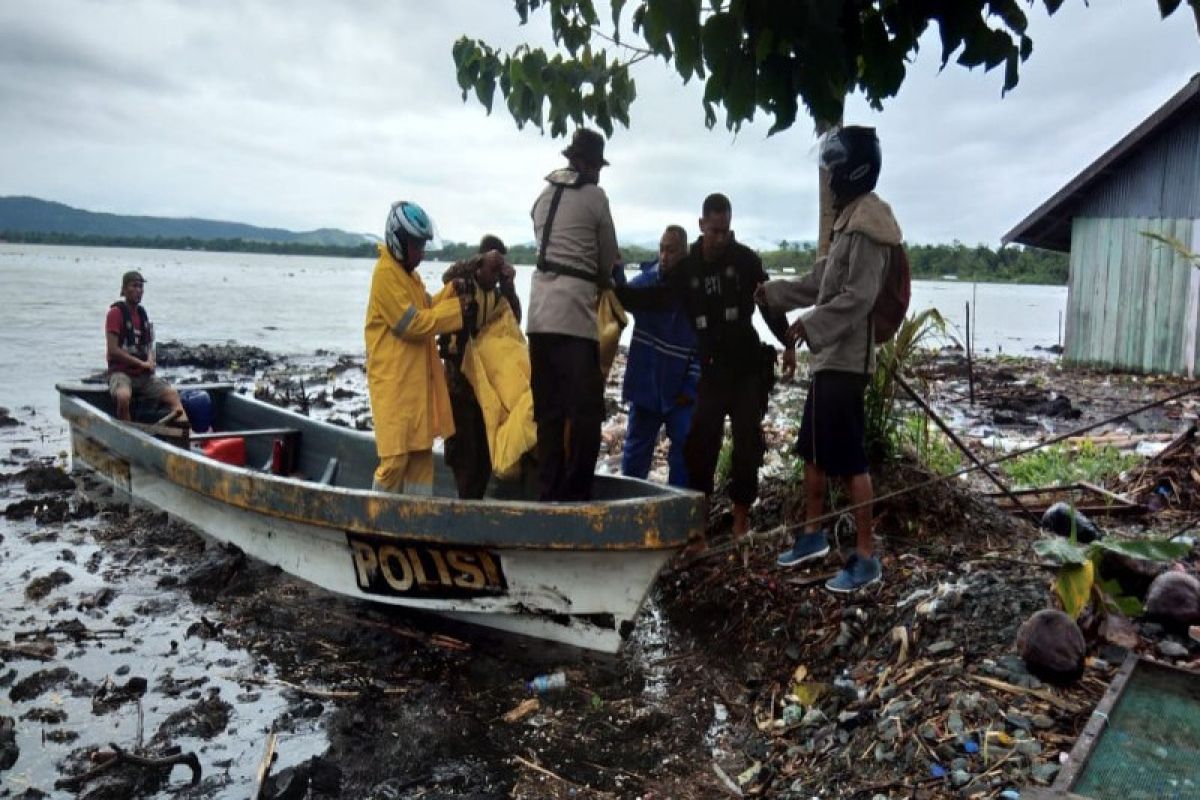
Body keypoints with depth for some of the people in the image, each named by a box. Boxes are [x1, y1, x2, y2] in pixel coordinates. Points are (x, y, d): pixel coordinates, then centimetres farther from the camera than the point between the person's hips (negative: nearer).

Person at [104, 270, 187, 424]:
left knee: (172, 393, -15)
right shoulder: (116, 313, -5)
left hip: (144, 375, 6)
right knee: (123, 396, -36)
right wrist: (141, 363, -13)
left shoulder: (143, 314, 15)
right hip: (121, 372, -6)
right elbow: (112, 350, -12)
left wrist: (150, 361, -1)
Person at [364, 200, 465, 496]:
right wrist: (458, 307, -15)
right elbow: (413, 323, -18)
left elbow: (427, 308, 15)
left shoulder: (408, 273, 16)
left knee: (421, 451, 11)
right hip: (394, 382, -9)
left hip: (418, 379, 9)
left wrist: (452, 290, 0)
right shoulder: (386, 273, -14)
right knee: (396, 457, -7)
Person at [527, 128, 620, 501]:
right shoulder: (595, 196, 2)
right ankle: (575, 493, -4)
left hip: (540, 310, 7)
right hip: (574, 311, -7)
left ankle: (549, 491, 12)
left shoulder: (543, 196, 20)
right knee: (586, 407, -4)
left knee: (548, 409, 9)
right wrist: (603, 283, 29)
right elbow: (609, 261, 9)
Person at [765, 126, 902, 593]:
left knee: (850, 461, -5)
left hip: (847, 360, -10)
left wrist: (811, 325, -29)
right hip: (830, 357, 10)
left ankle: (866, 557, 5)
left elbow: (858, 297, -23)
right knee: (813, 451, 18)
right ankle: (813, 535, 31)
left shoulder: (868, 224, -14)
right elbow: (820, 282, 24)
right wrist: (772, 293, 25)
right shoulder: (850, 220, 18)